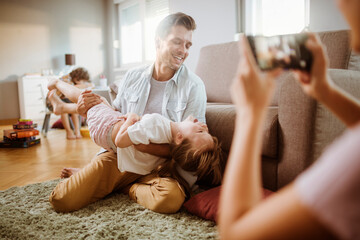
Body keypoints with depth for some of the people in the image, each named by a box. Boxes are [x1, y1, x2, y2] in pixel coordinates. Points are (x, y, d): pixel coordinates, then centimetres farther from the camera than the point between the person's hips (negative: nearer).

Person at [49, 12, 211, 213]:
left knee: (171, 198, -36)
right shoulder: (132, 77, 5)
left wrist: (146, 146, -26)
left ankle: (124, 187, -3)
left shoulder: (194, 86, -6)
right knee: (61, 200, -14)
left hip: (160, 163, -1)